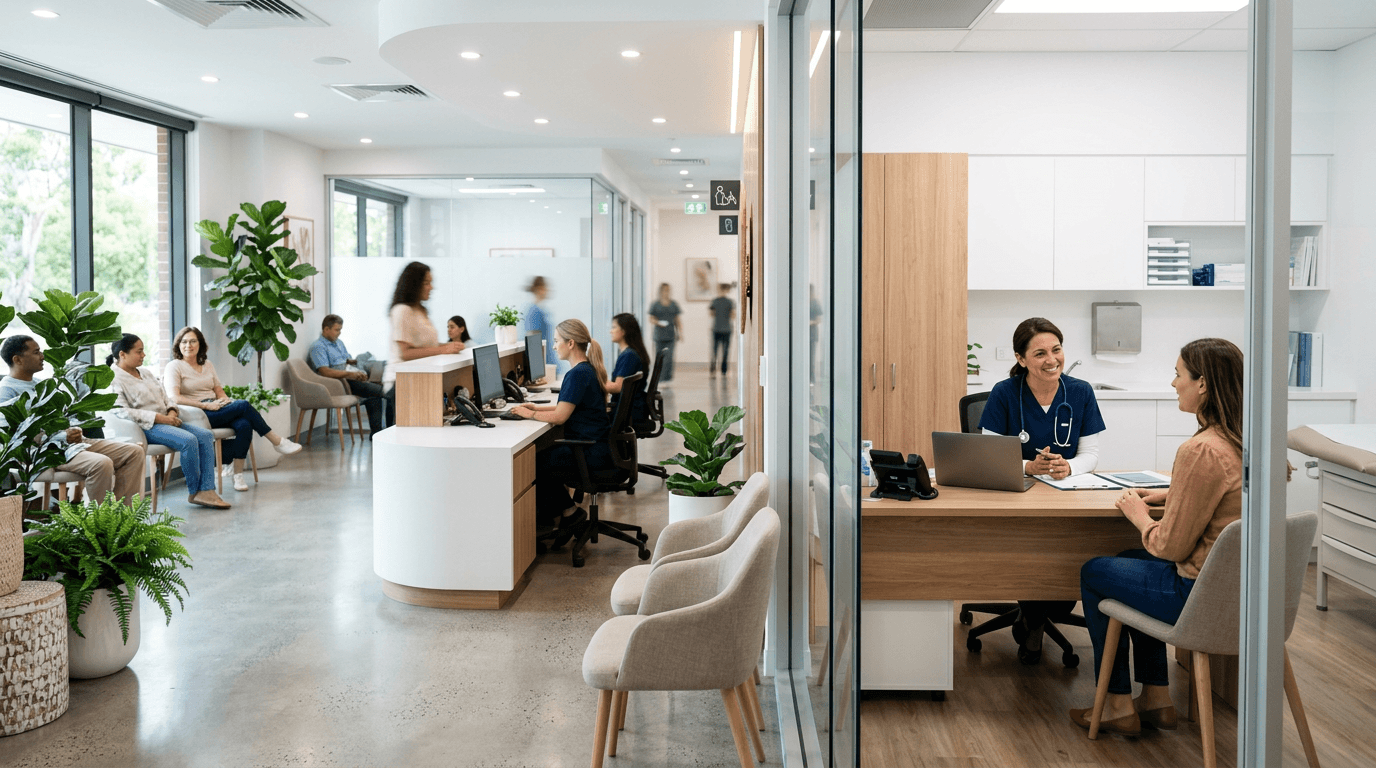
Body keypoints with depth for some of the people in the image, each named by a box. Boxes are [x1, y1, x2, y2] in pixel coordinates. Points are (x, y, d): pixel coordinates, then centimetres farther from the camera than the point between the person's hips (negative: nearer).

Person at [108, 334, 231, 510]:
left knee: (206, 435, -12)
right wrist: (159, 418, -22)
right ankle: (193, 492, -14)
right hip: (146, 428, -9)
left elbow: (164, 396, 25)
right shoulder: (114, 379, -7)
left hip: (165, 421, 9)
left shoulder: (146, 373, 21)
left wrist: (172, 412, 0)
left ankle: (206, 490, -19)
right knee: (189, 440, -30)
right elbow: (122, 411, -19)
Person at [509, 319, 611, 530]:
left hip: (590, 453, -10)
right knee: (543, 453, 20)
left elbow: (559, 416, -21)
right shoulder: (588, 369, 12)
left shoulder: (578, 374, -20)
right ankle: (564, 510, 22)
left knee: (532, 463, 0)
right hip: (597, 447, 10)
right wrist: (537, 408, 13)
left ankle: (564, 511, 18)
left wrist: (530, 414, -6)